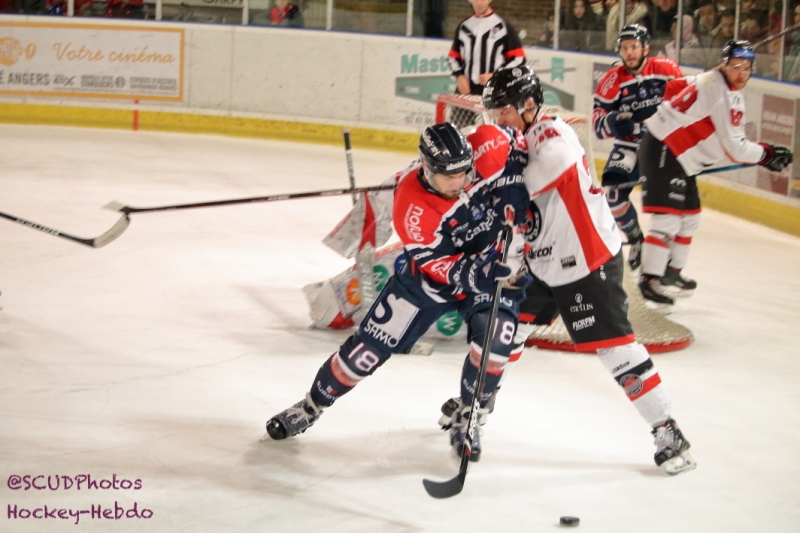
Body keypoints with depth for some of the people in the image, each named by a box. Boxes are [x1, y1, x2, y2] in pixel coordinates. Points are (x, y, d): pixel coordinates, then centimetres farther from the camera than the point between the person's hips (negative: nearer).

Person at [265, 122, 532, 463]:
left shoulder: (487, 150, -28)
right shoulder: (411, 206, -33)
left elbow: (518, 145, -7)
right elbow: (443, 268, -28)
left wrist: (516, 203, -18)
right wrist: (483, 271, -45)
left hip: (494, 263, 1)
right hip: (431, 272, -1)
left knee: (495, 339, -22)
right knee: (373, 343, -1)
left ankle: (467, 419, 4)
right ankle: (312, 405, 22)